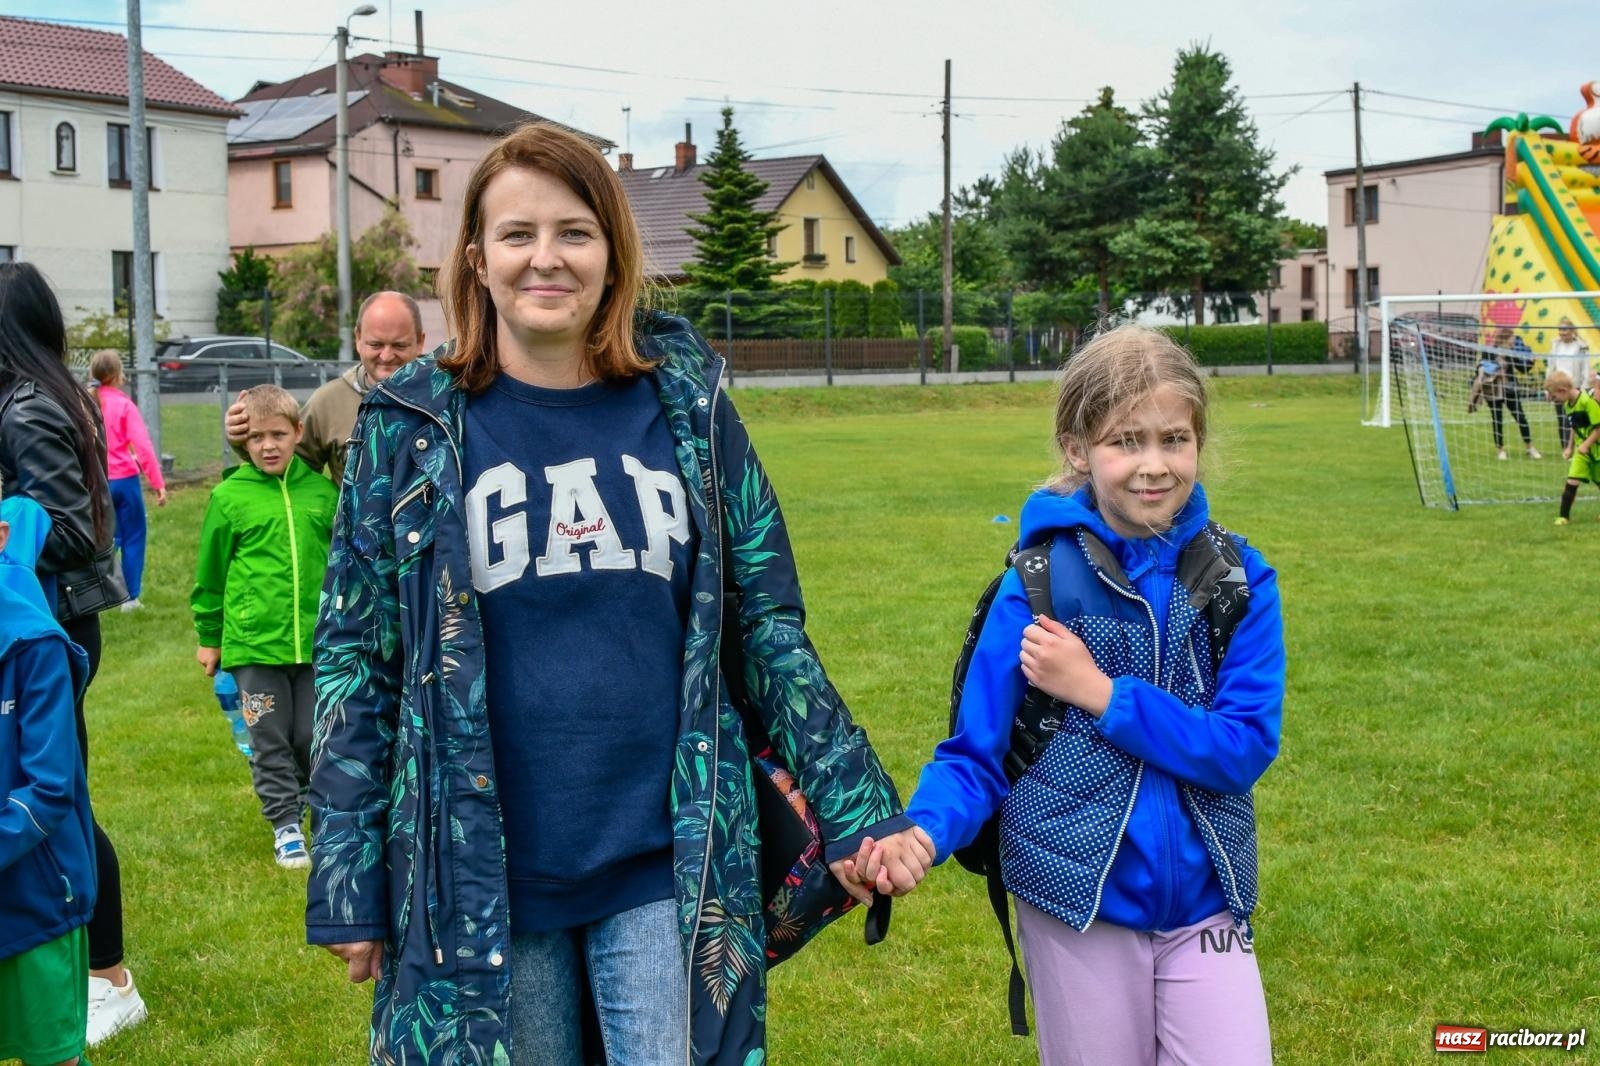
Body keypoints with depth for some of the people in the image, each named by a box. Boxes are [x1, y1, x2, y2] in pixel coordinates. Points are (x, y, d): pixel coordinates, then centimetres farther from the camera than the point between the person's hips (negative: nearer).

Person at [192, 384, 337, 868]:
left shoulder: (322, 490, 2)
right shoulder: (230, 496, -3)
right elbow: (210, 572, 5)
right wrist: (209, 637, 9)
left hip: (317, 641, 1)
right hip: (253, 644, -1)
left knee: (312, 737, 8)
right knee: (270, 741, 6)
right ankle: (285, 827, 16)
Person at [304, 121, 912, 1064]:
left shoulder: (686, 405, 2)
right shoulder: (412, 430, -1)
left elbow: (769, 625, 6)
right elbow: (356, 663, 2)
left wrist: (858, 810, 2)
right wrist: (348, 883, 0)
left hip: (667, 865, 0)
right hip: (483, 880, 0)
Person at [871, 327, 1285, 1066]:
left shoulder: (1238, 578, -5)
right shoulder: (1039, 586, -10)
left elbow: (1246, 748, -11)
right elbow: (976, 753, -8)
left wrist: (1100, 693, -19)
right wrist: (921, 833, -28)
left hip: (1204, 902, 2)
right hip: (1081, 905, -1)